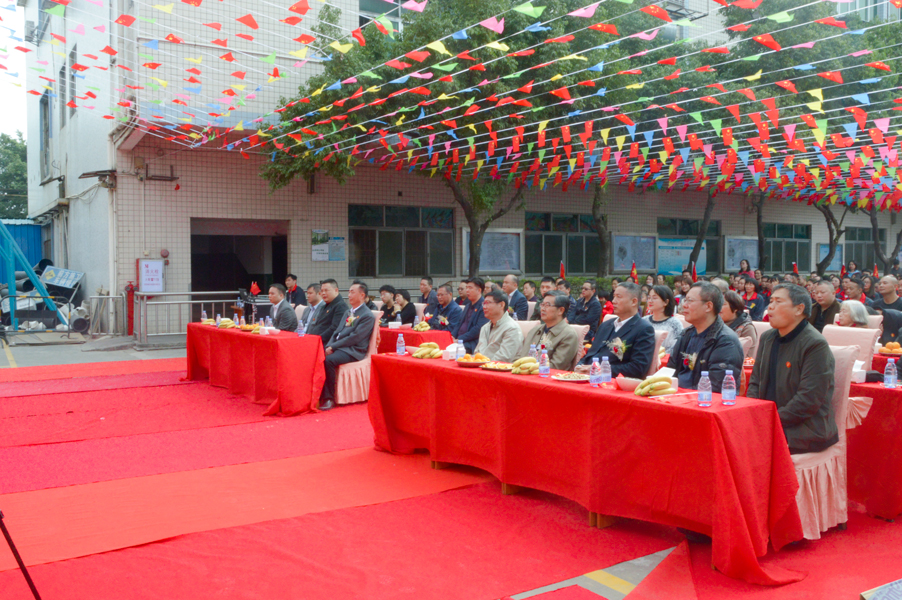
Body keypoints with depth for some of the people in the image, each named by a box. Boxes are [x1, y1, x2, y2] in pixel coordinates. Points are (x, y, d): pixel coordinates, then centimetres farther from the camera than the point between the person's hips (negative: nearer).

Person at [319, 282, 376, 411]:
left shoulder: (368, 316, -6)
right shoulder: (347, 312, 24)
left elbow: (354, 338, -14)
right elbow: (337, 332, 19)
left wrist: (333, 347, -16)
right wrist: (329, 346, -1)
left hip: (353, 351, -8)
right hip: (338, 347, 8)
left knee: (329, 360, -32)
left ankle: (329, 398, -23)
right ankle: (320, 394, -17)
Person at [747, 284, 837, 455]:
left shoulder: (816, 345, -13)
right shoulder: (767, 338, 13)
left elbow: (808, 401, -19)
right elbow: (755, 382, 15)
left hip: (807, 431, -7)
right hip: (771, 422, 7)